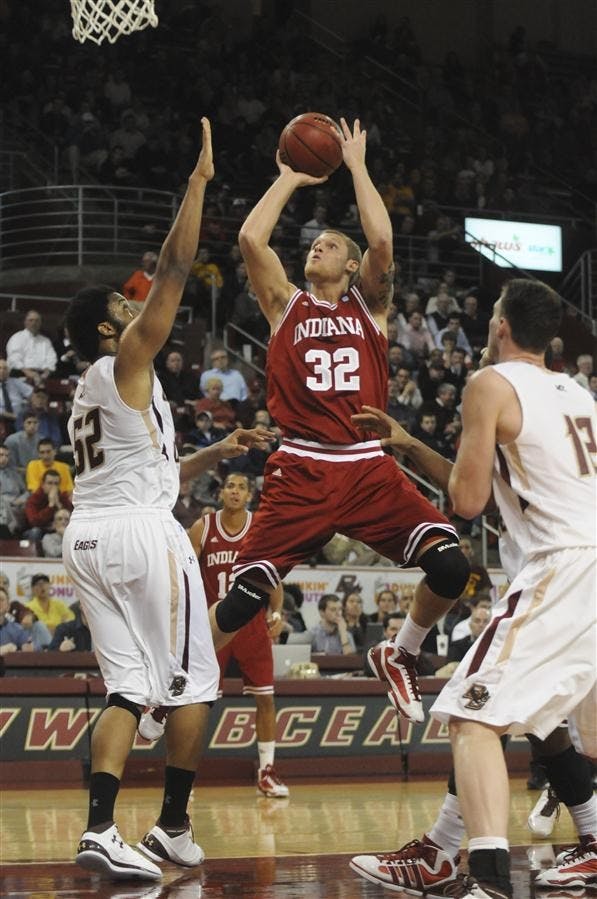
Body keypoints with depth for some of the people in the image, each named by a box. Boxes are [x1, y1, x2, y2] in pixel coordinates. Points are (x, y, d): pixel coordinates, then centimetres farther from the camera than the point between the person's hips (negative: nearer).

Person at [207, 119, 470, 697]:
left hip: (369, 469, 1)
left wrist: (356, 166, 5)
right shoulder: (286, 306, 14)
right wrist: (290, 178, 10)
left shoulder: (369, 305, 13)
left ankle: (403, 655, 10)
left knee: (449, 566, -17)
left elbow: (382, 240, -5)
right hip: (300, 471, -1)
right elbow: (250, 239, -1)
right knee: (243, 596, -7)